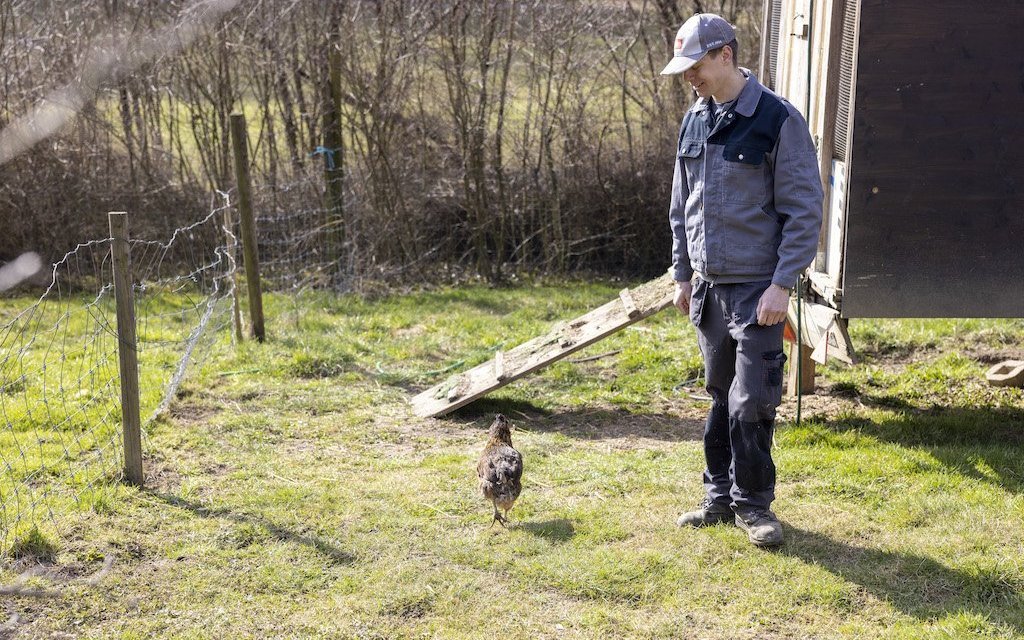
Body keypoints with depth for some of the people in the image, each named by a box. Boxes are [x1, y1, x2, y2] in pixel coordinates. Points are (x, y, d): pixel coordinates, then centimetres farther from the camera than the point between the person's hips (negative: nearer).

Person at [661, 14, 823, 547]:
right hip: (708, 286, 6)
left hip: (757, 288, -6)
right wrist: (682, 273, 15)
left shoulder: (778, 120, -11)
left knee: (751, 402, -4)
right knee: (720, 396, 14)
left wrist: (782, 284, -16)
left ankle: (753, 503, 12)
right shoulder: (694, 121, 9)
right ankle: (720, 496, 25)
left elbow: (805, 210, -11)